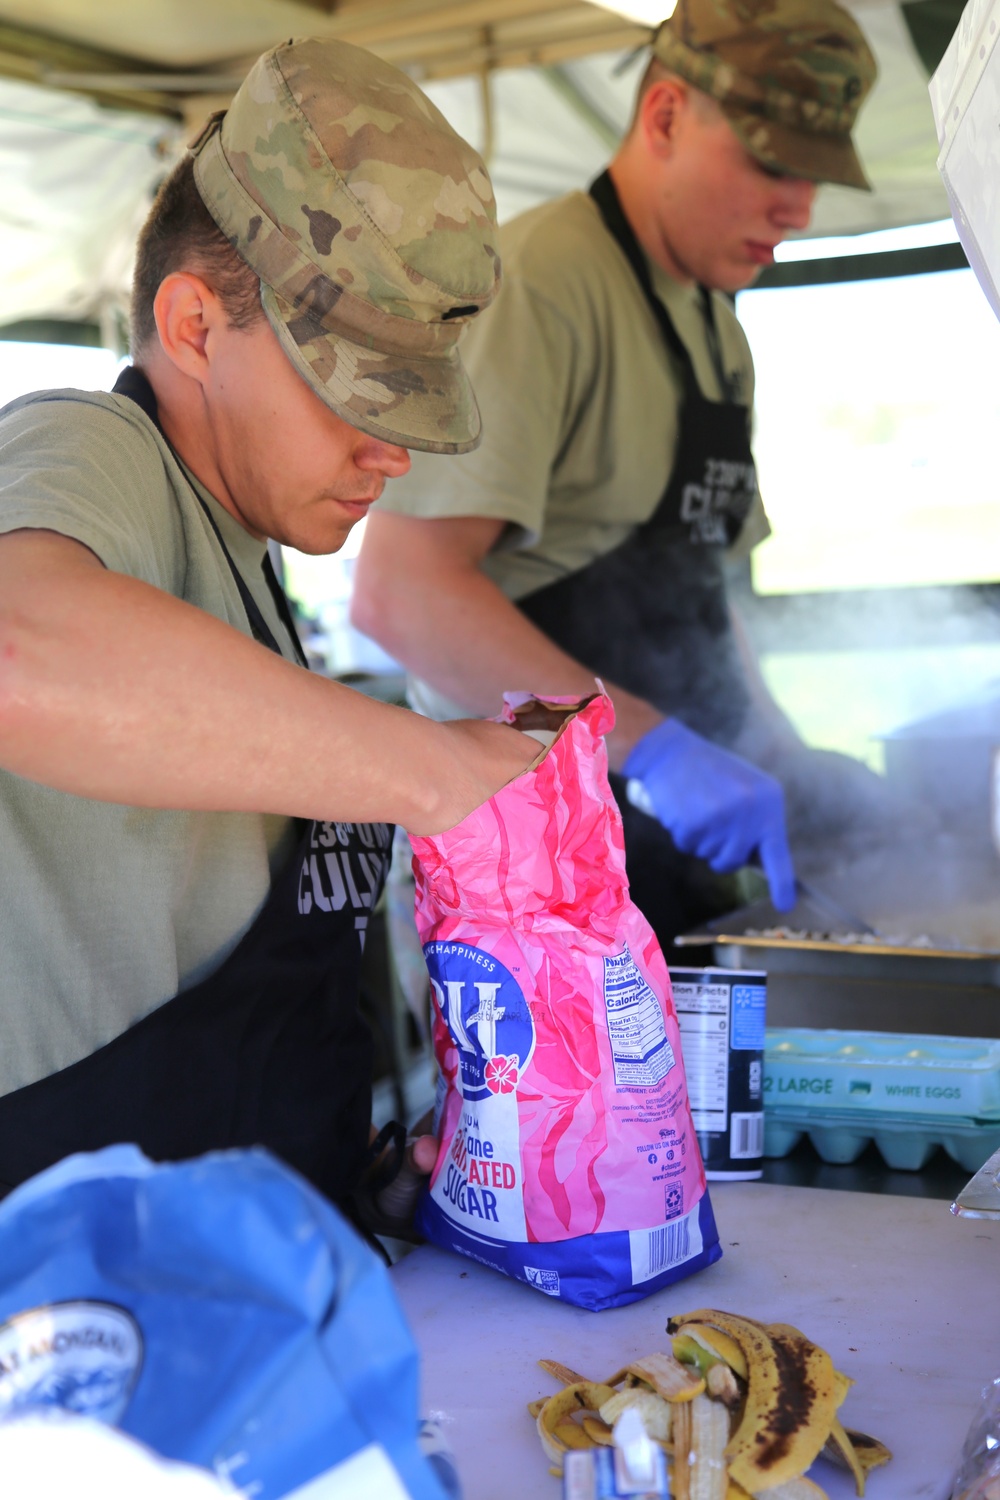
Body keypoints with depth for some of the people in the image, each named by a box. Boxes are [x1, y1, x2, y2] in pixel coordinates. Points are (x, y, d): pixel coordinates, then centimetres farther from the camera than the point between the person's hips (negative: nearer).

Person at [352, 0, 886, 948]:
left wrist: (783, 763, 11)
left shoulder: (719, 333, 15)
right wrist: (650, 747, -28)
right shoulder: (538, 282, -15)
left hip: (694, 827, 9)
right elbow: (400, 590, -25)